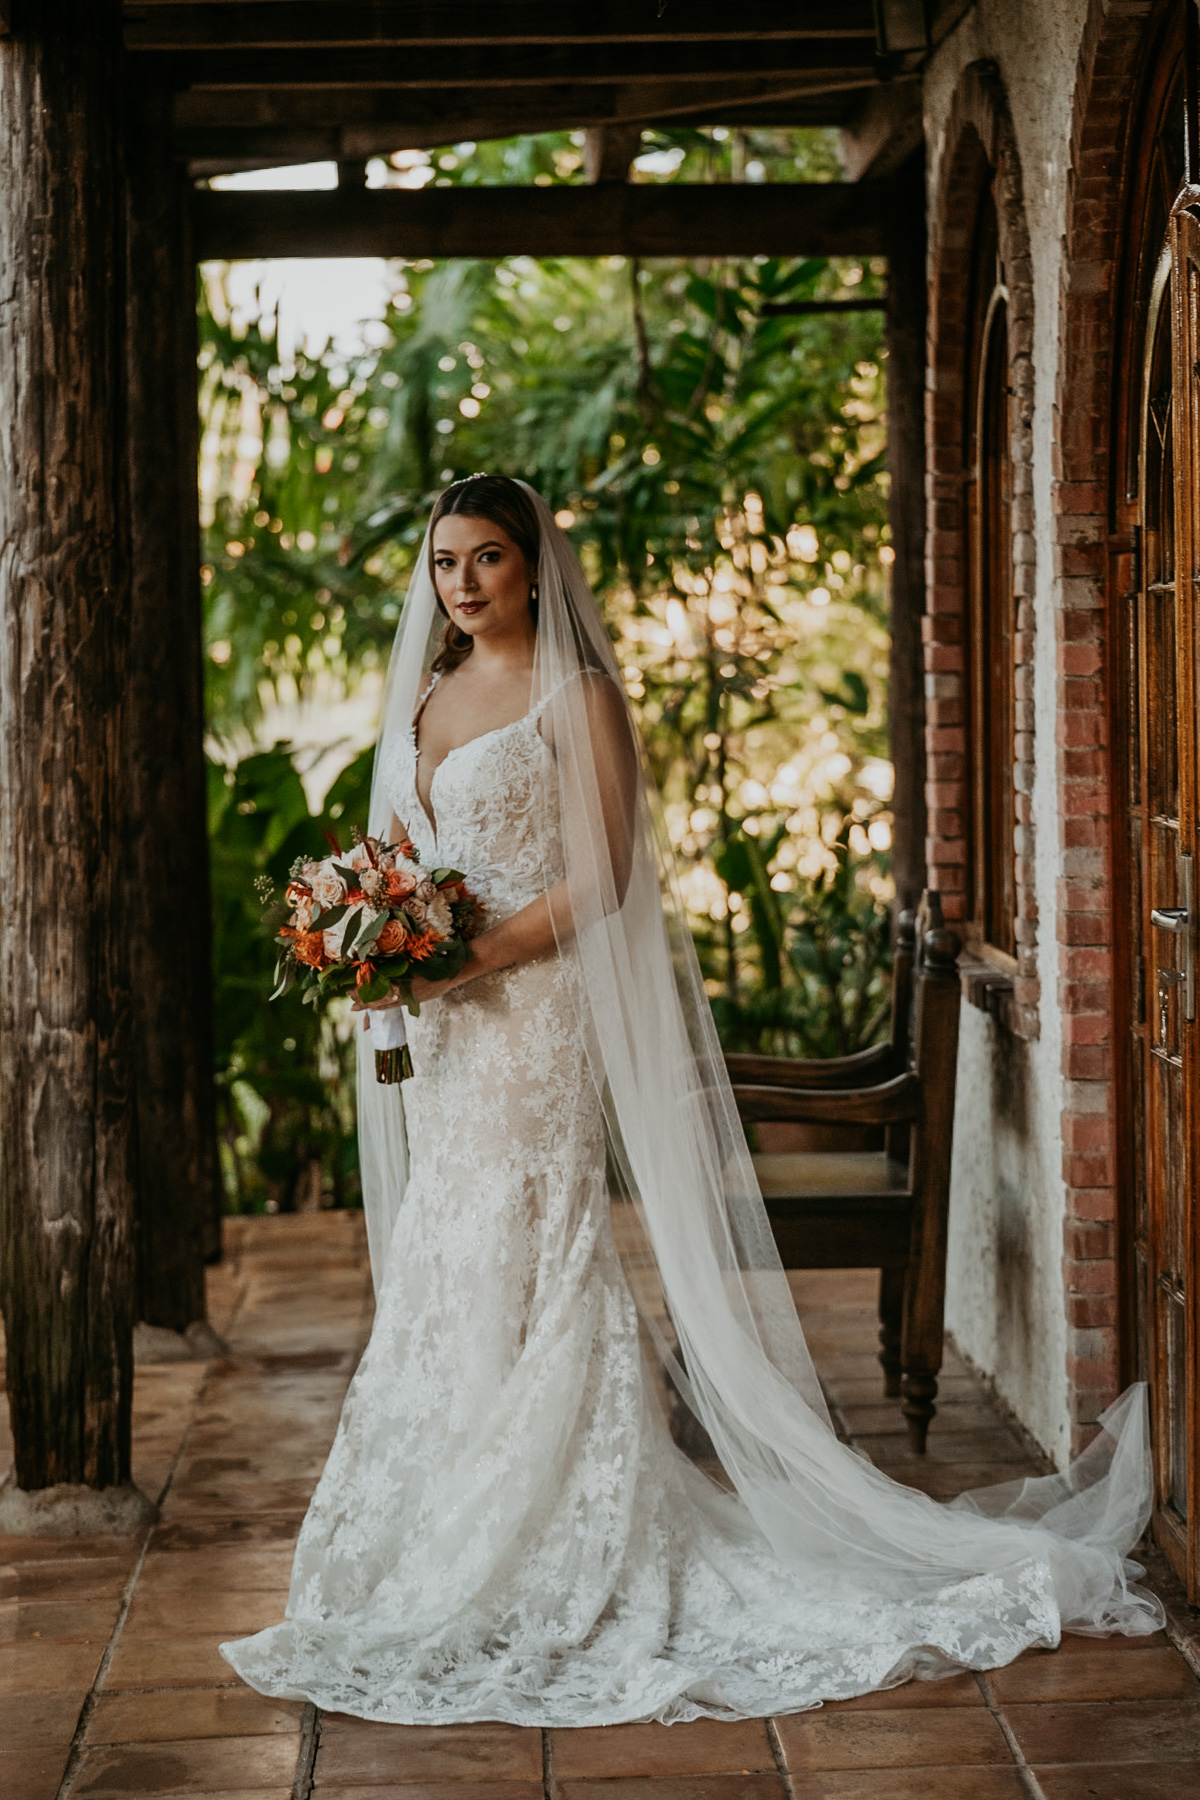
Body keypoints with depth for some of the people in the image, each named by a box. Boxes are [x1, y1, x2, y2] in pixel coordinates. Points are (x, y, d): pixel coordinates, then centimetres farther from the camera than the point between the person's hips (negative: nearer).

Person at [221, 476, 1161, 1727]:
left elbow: (602, 875, -12)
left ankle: (552, 1548, 1)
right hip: (439, 1021, 7)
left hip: (537, 1014, -7)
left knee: (523, 1266, -7)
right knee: (440, 1271, 7)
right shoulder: (424, 696, 16)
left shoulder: (570, 695, -5)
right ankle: (450, 1543, 15)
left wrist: (479, 954, -19)